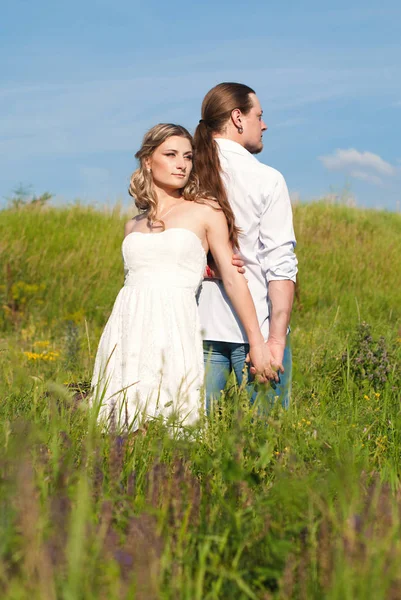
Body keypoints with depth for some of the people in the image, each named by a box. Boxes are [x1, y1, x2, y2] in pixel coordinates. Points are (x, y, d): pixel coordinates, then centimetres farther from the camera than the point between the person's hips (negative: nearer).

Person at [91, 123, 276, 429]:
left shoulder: (206, 210, 6)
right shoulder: (133, 225, 18)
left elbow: (233, 279, 2)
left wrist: (257, 343, -2)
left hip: (174, 326, -4)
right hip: (128, 328, 4)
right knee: (126, 422, 2)